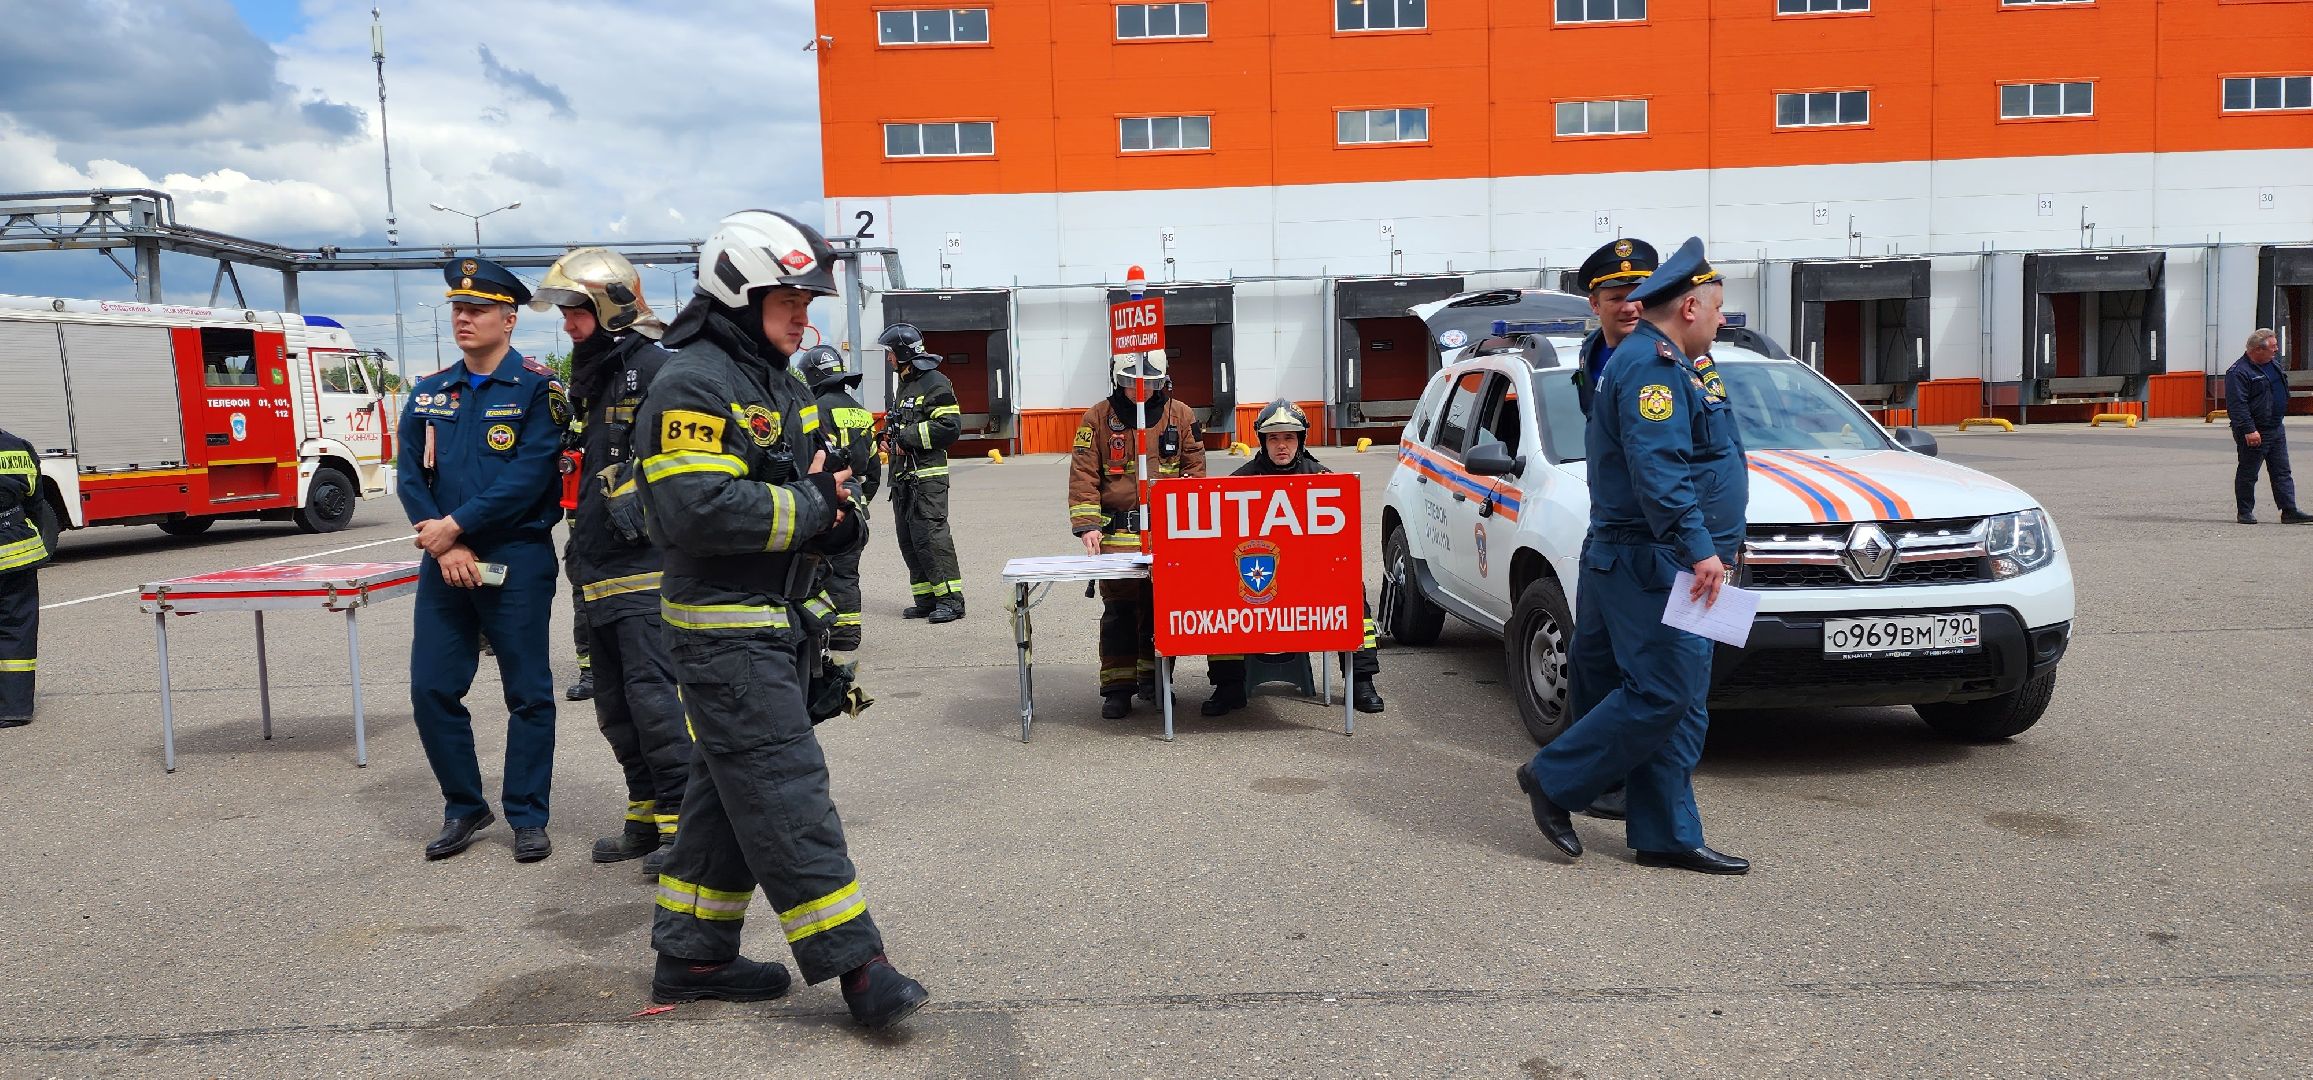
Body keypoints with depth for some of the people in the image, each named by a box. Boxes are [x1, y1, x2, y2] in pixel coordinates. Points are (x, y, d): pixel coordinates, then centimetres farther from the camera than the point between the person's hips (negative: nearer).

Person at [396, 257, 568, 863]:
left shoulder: (537, 389, -5)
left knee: (528, 694, 3)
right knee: (432, 690, 5)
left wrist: (454, 526, -15)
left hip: (518, 562, -5)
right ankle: (463, 808, 22)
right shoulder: (429, 394, 11)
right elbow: (410, 476, 5)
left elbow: (528, 478, -15)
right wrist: (446, 547, -10)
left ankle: (528, 817, 15)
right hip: (444, 562, 5)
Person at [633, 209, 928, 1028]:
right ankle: (854, 965, -4)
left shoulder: (782, 385, 16)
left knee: (731, 792, 15)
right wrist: (807, 510, -17)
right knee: (786, 790, -8)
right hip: (724, 629, -10)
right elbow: (697, 507, -27)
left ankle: (692, 956, 25)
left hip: (779, 622, 10)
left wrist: (832, 500, -2)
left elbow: (817, 480, 22)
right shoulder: (693, 384, -15)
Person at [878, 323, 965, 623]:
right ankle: (927, 599, 14)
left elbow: (949, 426, -19)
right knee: (908, 538, 9)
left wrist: (907, 437, -16)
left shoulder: (935, 384, -9)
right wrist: (889, 438, 12)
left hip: (927, 476, -10)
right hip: (902, 475, 10)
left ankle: (951, 598, -8)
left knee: (930, 534, -12)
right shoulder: (903, 386, 21)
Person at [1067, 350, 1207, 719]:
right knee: (1118, 612, -2)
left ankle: (1153, 677, 23)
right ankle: (1118, 686, 7)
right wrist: (1087, 525, -11)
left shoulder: (1180, 415, 6)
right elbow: (1083, 475, -1)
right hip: (1117, 535, -1)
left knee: (1162, 607, 7)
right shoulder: (1097, 418, 2)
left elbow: (1195, 471, 7)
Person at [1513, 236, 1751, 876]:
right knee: (1663, 695, -12)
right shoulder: (1652, 364, -13)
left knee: (1679, 704, 9)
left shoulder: (1667, 364, 22)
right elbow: (1657, 468, -25)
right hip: (1650, 563, -11)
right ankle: (1553, 780, 1)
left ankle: (1667, 838, 14)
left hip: (1668, 567, 11)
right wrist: (1699, 548, -30)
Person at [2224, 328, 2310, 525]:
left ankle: (2289, 511, 8)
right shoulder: (2238, 372, -17)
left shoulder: (2273, 366, 13)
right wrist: (2248, 430, -28)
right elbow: (2237, 405, -23)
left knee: (2282, 472, 7)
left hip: (2276, 429, 9)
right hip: (2254, 433, -9)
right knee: (2248, 474, 1)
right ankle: (2245, 512, 10)